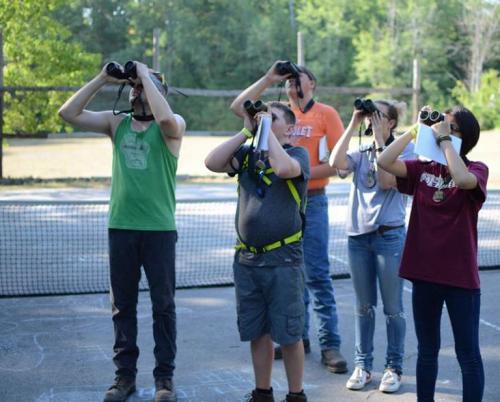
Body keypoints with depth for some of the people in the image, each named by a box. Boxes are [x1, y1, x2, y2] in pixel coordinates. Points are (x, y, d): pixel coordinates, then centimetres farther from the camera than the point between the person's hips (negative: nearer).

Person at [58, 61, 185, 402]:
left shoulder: (172, 126, -2)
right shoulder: (117, 122, 9)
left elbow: (165, 117, -27)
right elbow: (69, 113, 0)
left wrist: (146, 75, -15)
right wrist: (103, 79, -3)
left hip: (159, 229, -4)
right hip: (120, 227, 4)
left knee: (163, 304, 4)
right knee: (123, 304, 10)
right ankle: (126, 374, 20)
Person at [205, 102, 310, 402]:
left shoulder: (298, 154, -2)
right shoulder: (246, 153, 10)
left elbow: (285, 168, -25)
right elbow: (213, 163, -4)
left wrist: (267, 131, -13)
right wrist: (246, 132, -3)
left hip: (283, 259, -4)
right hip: (247, 258, 5)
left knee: (289, 334, 2)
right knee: (256, 332, 13)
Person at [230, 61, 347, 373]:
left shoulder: (325, 113, -2)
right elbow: (238, 107, -2)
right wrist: (269, 78, -5)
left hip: (311, 201, -4)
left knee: (317, 274, -4)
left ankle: (330, 344, -1)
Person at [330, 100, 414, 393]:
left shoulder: (404, 150, -2)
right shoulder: (361, 153, 10)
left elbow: (387, 181, -16)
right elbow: (336, 163, -9)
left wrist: (379, 139, -12)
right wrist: (353, 125, -5)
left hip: (389, 236, -4)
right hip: (358, 235, 4)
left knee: (393, 307, 2)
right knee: (364, 306, 11)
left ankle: (394, 368, 13)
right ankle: (362, 366, 20)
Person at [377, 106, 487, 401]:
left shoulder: (477, 170, -5)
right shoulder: (423, 168, 5)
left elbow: (462, 179, -29)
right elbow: (385, 162, -8)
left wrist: (444, 139, -19)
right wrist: (415, 131, -7)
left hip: (460, 277, -4)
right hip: (424, 273, 4)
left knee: (468, 353, 4)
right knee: (427, 350, 17)